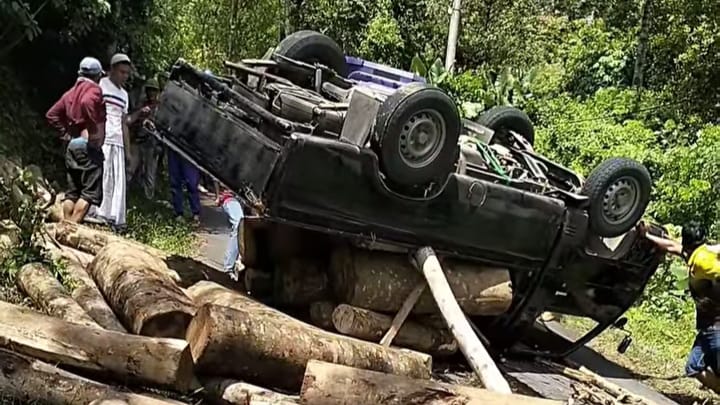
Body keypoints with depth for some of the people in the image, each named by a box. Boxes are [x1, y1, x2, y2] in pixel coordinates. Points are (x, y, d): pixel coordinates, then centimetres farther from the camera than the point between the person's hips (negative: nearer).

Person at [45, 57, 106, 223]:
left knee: (72, 191, 10)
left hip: (72, 144, 8)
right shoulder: (94, 89, -5)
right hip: (88, 145, -8)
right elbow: (86, 103, -29)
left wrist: (64, 132, 13)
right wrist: (93, 129, -21)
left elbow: (51, 114, 14)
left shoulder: (71, 92, 17)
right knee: (90, 192, -8)